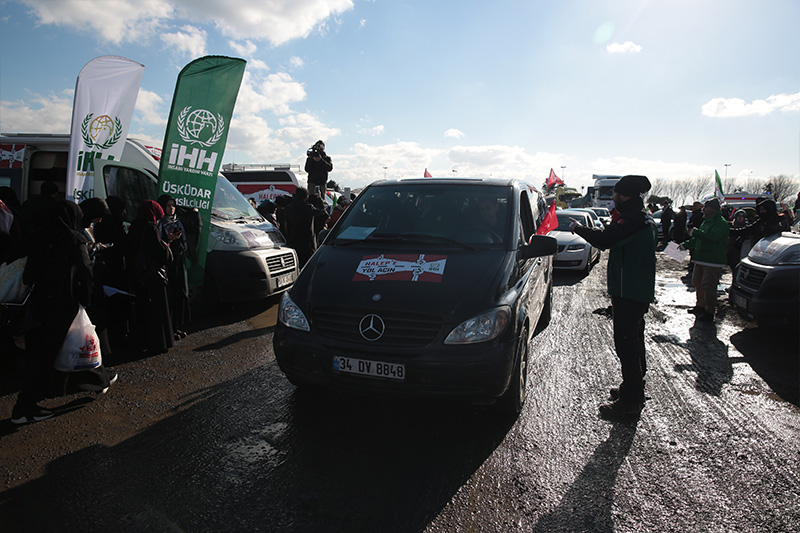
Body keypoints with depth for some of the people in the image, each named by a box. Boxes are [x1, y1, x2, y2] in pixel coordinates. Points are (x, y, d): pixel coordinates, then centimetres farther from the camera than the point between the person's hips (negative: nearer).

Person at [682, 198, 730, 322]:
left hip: (713, 261, -10)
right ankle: (700, 306, 30)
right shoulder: (706, 222, 18)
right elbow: (698, 239, 27)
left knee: (708, 286, -9)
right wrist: (686, 245, 16)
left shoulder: (721, 223, -12)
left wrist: (695, 232, -22)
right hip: (701, 259, 10)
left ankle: (709, 312, -1)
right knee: (697, 282, 16)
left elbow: (712, 237, -29)